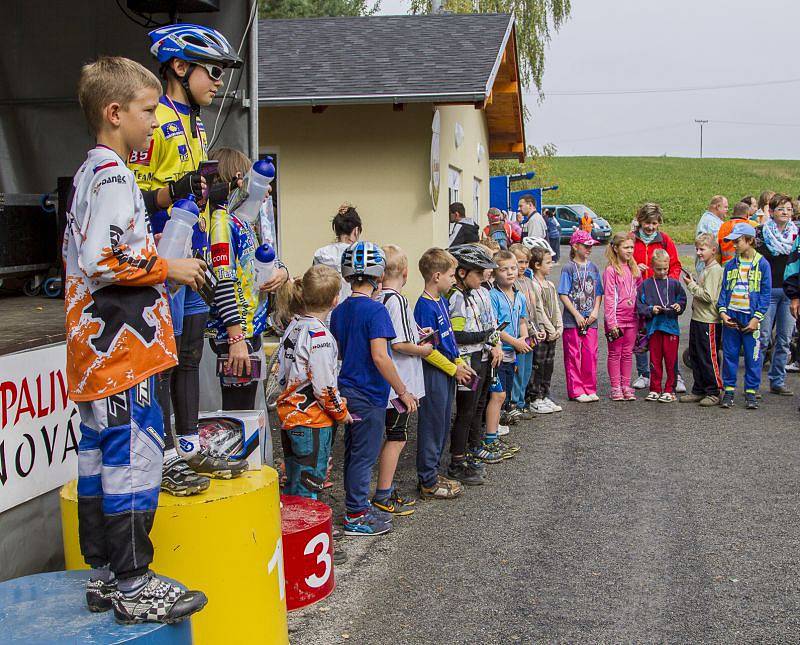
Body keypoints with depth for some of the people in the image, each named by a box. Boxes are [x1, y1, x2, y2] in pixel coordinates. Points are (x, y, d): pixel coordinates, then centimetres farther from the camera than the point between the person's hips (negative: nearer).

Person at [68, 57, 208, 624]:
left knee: (101, 452, 13)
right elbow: (103, 260, -23)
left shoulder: (89, 173, 19)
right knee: (135, 455, -6)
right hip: (122, 345, -11)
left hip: (97, 349, 11)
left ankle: (104, 574, 23)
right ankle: (132, 586, 2)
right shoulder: (114, 176, -13)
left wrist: (156, 269, 20)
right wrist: (169, 268, -12)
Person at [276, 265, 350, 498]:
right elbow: (324, 387, -21)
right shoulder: (320, 335, -20)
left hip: (289, 417, 8)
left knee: (293, 484, 18)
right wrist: (341, 412, -4)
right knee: (308, 489, 1)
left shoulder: (294, 326, 6)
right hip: (313, 422, -8)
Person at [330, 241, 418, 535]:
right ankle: (356, 517, 10)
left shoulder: (338, 311, 7)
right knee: (364, 456, 2)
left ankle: (357, 506, 29)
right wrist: (403, 392, -17)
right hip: (369, 395, -8)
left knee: (353, 453, 17)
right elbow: (380, 357, -24)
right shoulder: (375, 310, -17)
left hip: (347, 390, 8)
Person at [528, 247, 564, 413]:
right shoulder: (534, 285, -14)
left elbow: (556, 309, 14)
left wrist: (559, 328, 3)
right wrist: (551, 330, -13)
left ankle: (545, 396, 22)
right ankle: (535, 399, 5)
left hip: (552, 334, 8)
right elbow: (539, 311, -16)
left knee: (548, 365, 13)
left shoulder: (550, 285, 14)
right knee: (538, 365, -3)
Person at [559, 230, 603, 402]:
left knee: (591, 355, 4)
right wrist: (577, 315, -12)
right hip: (572, 320, -4)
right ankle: (576, 391, 9)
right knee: (573, 356, 1)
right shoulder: (569, 268, -5)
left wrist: (595, 311, -2)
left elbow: (598, 293, 13)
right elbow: (563, 295, -8)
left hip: (590, 320, 4)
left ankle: (590, 389, 14)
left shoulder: (593, 268, 10)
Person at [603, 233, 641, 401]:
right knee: (615, 353, 4)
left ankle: (626, 386, 16)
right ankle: (615, 387, 10)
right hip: (617, 319, -5)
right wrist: (611, 322, -16)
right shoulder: (611, 270, -9)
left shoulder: (634, 269, 9)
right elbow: (608, 298, -12)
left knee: (627, 353, 10)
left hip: (632, 318, 5)